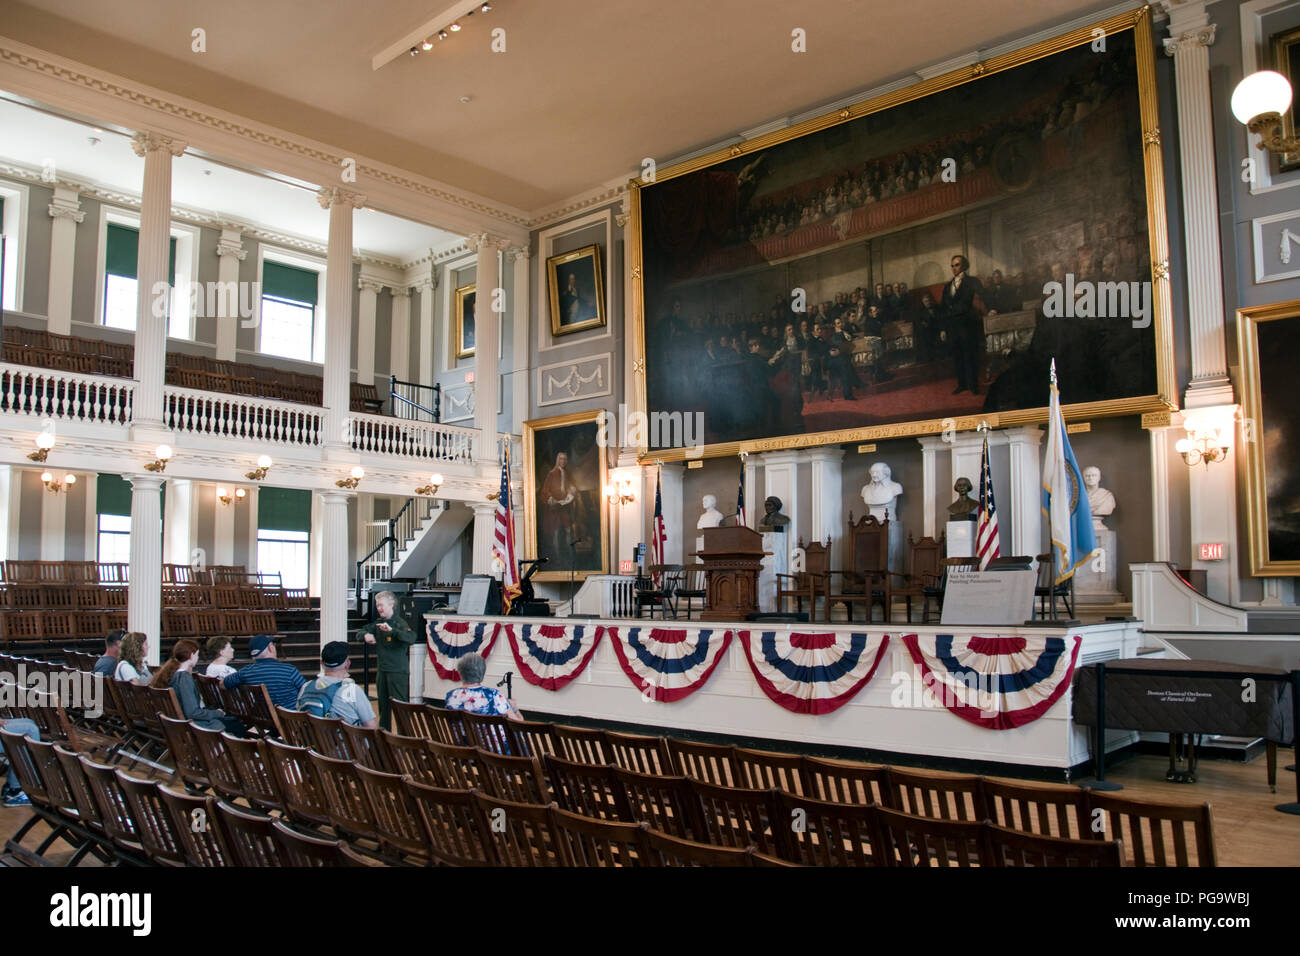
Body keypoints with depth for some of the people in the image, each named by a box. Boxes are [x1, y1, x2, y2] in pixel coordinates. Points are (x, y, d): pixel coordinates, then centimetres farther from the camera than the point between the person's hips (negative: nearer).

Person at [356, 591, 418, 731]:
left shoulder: (400, 623, -13)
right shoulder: (378, 623, 11)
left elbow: (411, 638, -31)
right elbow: (361, 632, 23)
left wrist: (392, 630, -41)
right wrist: (366, 635, -1)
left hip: (398, 671, -8)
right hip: (382, 670, 8)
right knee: (383, 704, 16)